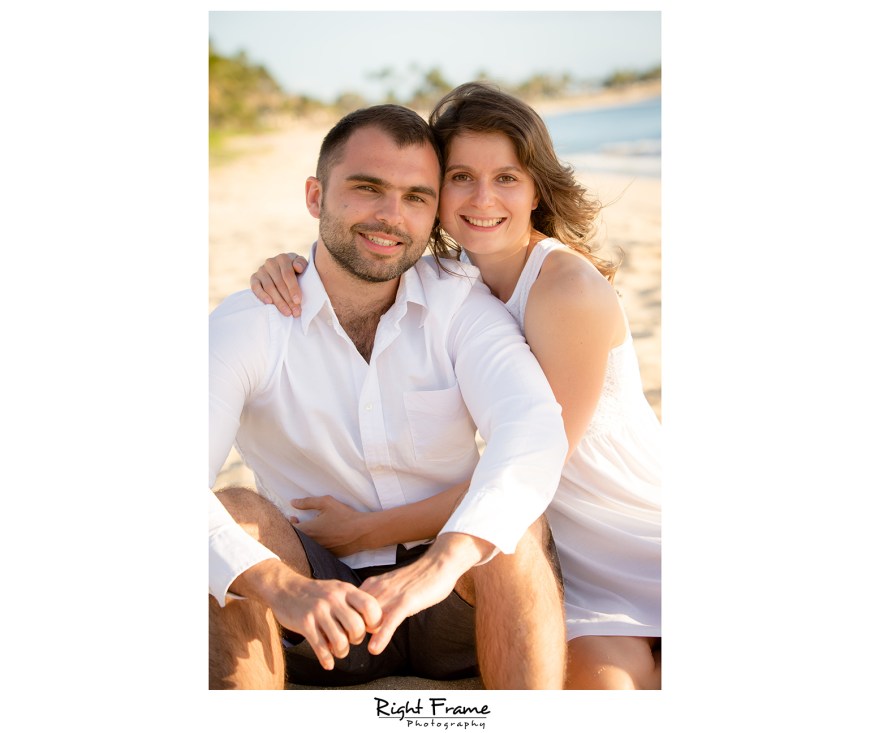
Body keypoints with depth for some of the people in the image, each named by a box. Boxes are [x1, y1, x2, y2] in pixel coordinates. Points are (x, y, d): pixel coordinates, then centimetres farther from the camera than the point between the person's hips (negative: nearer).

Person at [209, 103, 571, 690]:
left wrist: (442, 562, -44)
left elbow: (534, 429, -26)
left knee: (512, 515, -30)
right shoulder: (245, 327, -10)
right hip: (317, 614, 0)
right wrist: (279, 586, -42)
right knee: (237, 514, -27)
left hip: (459, 606, 0)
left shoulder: (461, 305, -7)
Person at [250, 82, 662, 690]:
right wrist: (291, 269, -10)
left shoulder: (571, 288, -21)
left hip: (648, 531, -4)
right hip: (569, 547, 4)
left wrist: (368, 530, -17)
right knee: (600, 682, -18)